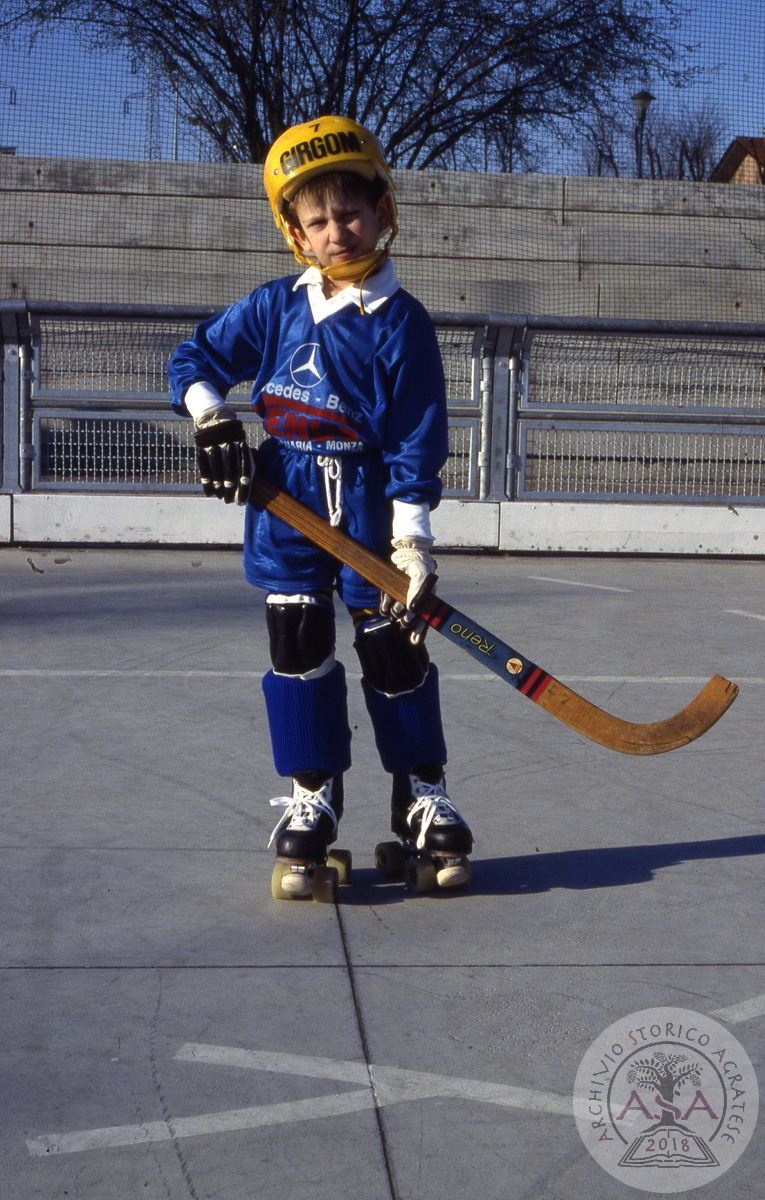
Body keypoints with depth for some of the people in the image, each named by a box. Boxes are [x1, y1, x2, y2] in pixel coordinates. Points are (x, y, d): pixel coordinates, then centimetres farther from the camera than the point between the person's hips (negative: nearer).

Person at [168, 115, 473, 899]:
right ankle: (311, 802, 14)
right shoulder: (274, 308, 3)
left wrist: (411, 535, -15)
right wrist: (212, 420, -5)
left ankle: (422, 798, 17)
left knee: (395, 651, 3)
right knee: (298, 651, 4)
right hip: (287, 510, 3)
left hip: (370, 510, -2)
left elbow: (417, 437, -9)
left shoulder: (401, 322, -7)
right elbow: (196, 357, 14)